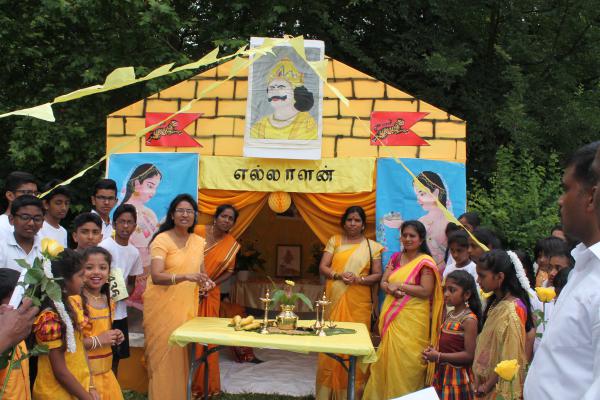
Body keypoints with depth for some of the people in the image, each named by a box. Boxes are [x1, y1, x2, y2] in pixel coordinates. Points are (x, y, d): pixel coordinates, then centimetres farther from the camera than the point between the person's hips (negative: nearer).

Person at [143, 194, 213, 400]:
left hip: (187, 307, 5)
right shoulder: (162, 240, -10)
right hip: (163, 307, -5)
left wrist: (205, 281, -4)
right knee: (164, 353, -2)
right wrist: (185, 277, -35)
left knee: (184, 353, 8)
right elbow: (156, 276, -21)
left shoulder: (198, 242, 8)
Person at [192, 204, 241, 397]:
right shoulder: (197, 232, -8)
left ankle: (203, 382, 20)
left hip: (209, 295, 2)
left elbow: (229, 271, 6)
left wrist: (212, 284, -8)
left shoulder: (232, 245, 0)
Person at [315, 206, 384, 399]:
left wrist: (359, 279, -14)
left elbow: (377, 275, 4)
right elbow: (323, 267, 3)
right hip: (335, 300, 1)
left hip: (359, 303, -1)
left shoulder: (372, 246, 6)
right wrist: (339, 275, -15)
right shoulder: (335, 241, 9)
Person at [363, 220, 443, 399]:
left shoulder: (425, 262, -7)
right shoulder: (396, 258, 12)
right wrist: (391, 289, -14)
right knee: (387, 359, 10)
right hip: (392, 316, 6)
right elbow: (383, 282, 8)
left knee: (406, 363, -2)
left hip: (412, 320, -6)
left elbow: (426, 291, -15)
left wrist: (399, 285, -15)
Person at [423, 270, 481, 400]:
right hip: (442, 372, 7)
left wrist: (439, 356, -21)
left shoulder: (469, 320, -17)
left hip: (457, 375, -7)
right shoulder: (450, 315, 7)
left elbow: (469, 355, -21)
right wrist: (432, 351, -2)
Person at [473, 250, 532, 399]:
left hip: (500, 388, -7)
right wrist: (481, 382, 5)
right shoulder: (496, 303, 6)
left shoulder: (511, 310, -19)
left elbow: (509, 358, -19)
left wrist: (487, 386, -12)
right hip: (487, 381, 7)